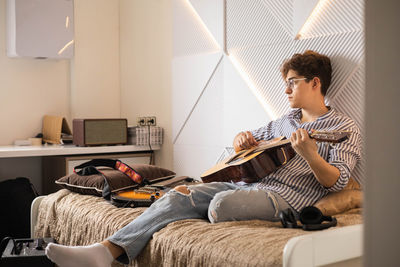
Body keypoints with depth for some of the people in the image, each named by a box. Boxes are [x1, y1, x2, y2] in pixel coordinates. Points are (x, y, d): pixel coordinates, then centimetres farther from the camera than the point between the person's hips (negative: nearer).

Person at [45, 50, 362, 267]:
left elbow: (336, 181, -8)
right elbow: (250, 138, 34)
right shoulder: (285, 121, 24)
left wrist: (309, 154, -27)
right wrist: (241, 138, 9)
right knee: (179, 195, -16)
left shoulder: (344, 128, 4)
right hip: (249, 182, 7)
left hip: (286, 196, -7)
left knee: (222, 203, -36)